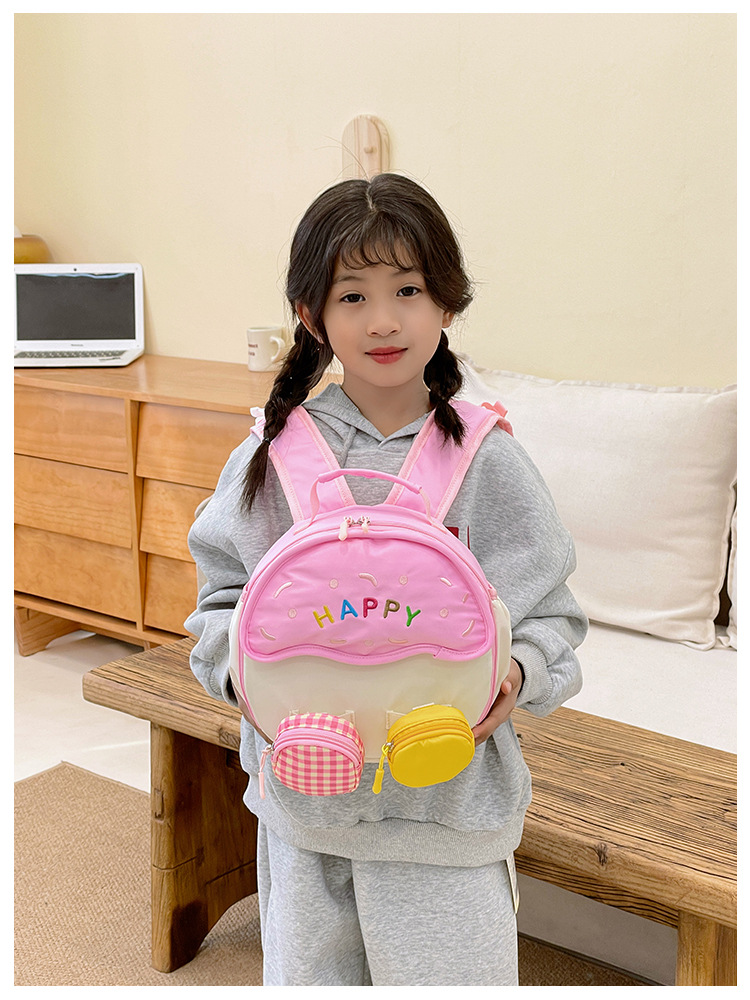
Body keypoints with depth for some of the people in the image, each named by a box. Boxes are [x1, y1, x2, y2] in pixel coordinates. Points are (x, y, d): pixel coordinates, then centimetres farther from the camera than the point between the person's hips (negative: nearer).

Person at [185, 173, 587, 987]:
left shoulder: (485, 459, -7)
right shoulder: (273, 456, -3)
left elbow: (551, 612, -3)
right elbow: (224, 591, 5)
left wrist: (516, 676, -23)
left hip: (446, 794, -2)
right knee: (307, 972, 19)